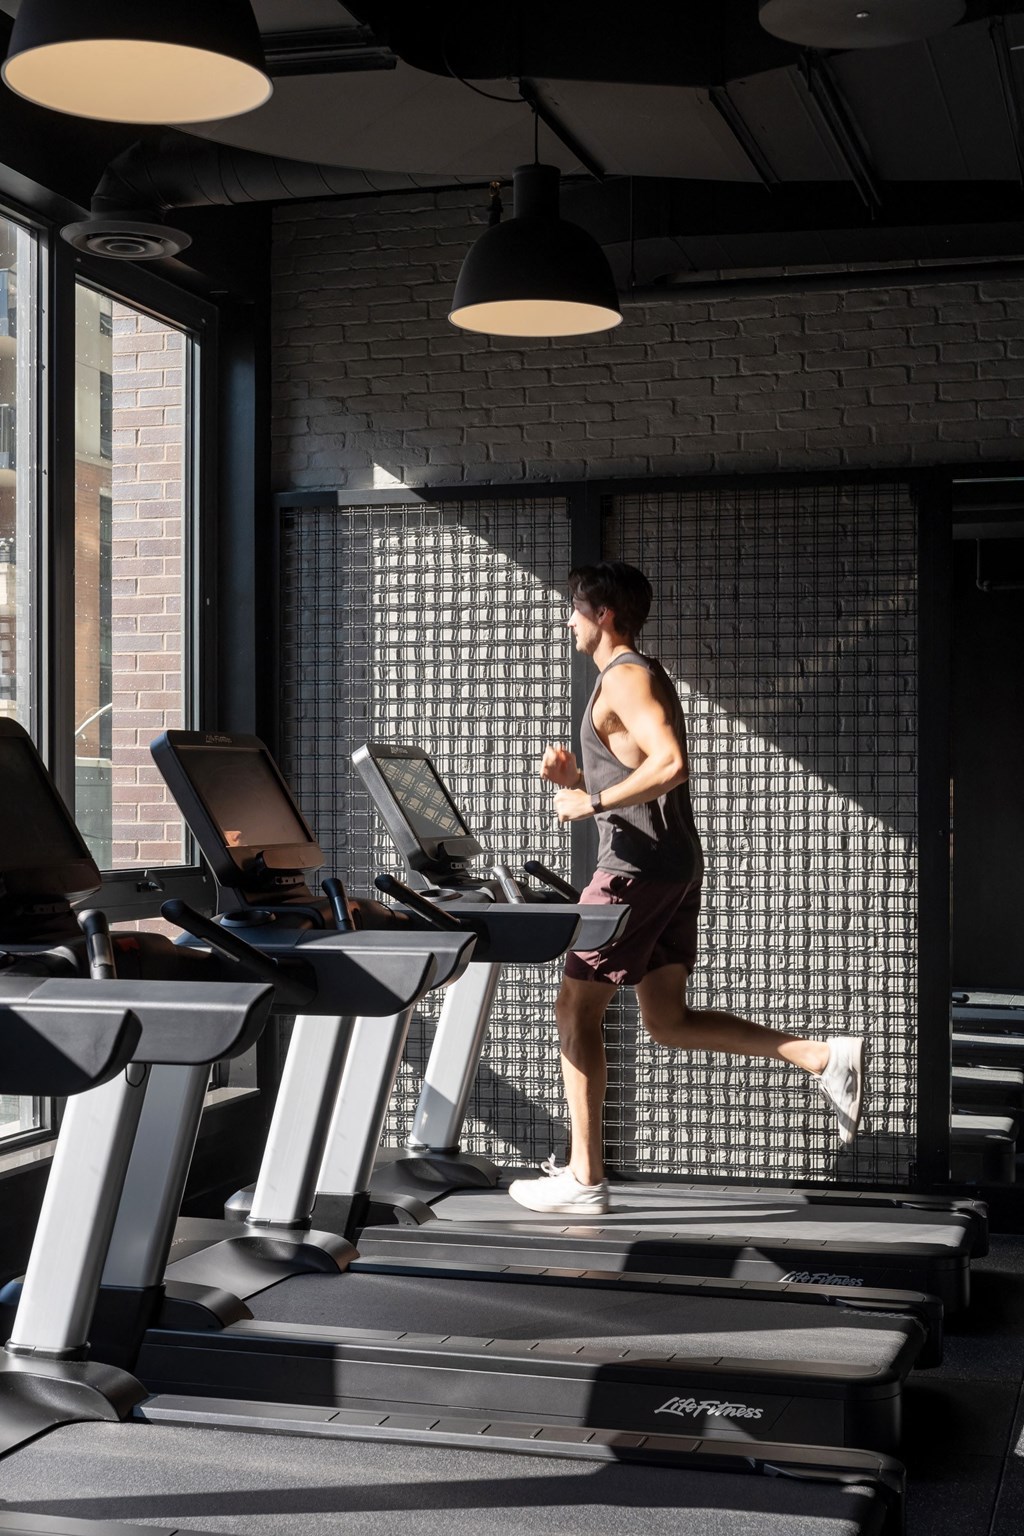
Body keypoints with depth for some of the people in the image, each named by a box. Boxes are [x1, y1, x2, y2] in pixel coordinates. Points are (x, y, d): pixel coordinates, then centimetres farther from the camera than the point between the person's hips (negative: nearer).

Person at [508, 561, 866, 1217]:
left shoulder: (625, 677, -12)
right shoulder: (646, 675, 20)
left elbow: (670, 764, -28)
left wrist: (592, 802, -20)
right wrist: (577, 779, 13)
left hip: (639, 868, -10)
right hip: (675, 866, 10)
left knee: (576, 1009, -1)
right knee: (668, 1020, 11)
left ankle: (585, 1179, 4)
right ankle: (826, 1057, 4)